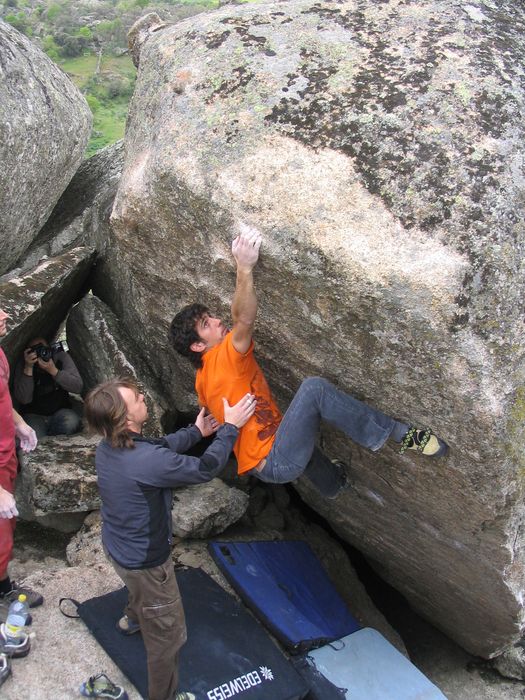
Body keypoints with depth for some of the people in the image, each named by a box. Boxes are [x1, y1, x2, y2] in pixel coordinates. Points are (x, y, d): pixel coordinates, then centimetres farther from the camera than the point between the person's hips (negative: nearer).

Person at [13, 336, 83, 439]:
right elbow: (24, 399, -17)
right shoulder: (22, 364, -9)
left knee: (71, 422, -31)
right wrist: (28, 368, -26)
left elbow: (77, 387, -13)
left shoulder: (61, 356, -5)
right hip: (34, 415, -3)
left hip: (60, 411, 3)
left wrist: (53, 371, -25)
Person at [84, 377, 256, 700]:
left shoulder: (107, 447, -13)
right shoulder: (147, 462, -40)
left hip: (118, 546, 9)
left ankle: (133, 618, 71)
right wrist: (231, 427, -16)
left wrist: (195, 432, 12)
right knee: (167, 635, 13)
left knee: (143, 587, 42)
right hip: (144, 561, -9)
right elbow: (205, 469, -26)